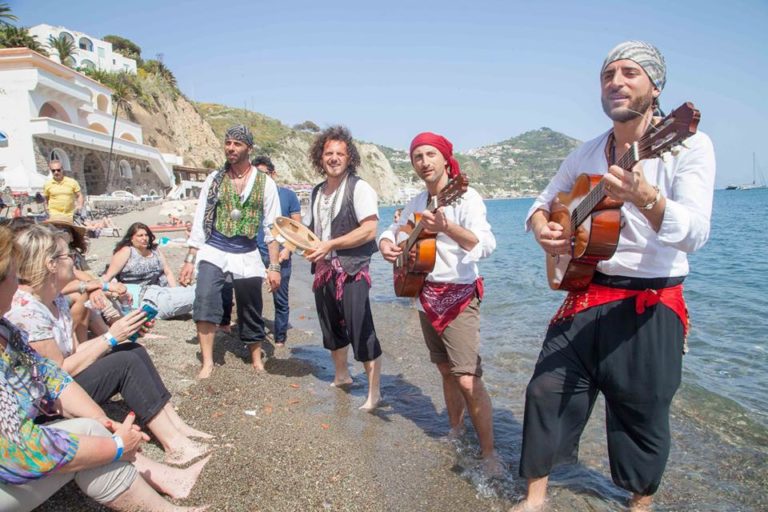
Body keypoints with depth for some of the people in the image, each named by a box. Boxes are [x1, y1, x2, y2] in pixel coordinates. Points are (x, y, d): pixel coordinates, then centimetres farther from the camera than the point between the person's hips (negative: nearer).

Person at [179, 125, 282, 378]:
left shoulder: (265, 183, -1)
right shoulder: (214, 179, 3)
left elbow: (272, 227, -2)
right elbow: (200, 221, 3)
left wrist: (274, 266, -5)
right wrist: (189, 260, 0)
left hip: (247, 256, 0)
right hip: (213, 252, 0)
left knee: (251, 312, 9)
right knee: (205, 301, -21)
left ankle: (257, 361, 28)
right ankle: (207, 363, -9)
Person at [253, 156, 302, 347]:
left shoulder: (288, 195, 2)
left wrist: (288, 248, -11)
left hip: (280, 255, -2)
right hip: (256, 254, 2)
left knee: (281, 300, 5)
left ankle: (280, 339, 19)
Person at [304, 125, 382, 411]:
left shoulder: (358, 188, -9)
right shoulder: (318, 192, 13)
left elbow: (369, 230, -19)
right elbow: (310, 229, 22)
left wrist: (330, 244, -20)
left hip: (352, 271, -8)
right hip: (323, 270, 8)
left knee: (361, 332, -8)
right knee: (331, 328, 19)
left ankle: (374, 393, 3)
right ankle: (341, 376, 38)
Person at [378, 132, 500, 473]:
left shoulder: (465, 197, -14)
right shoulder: (416, 203, 10)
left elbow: (486, 246, -28)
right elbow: (394, 229, 21)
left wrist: (446, 227, -44)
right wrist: (386, 243, -4)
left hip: (459, 297, -7)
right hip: (427, 297, 7)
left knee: (468, 379, -12)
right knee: (446, 371, 17)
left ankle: (489, 453, 1)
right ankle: (456, 434, 32)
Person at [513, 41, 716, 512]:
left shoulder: (688, 146, -10)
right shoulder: (587, 153, 7)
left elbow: (696, 234, -23)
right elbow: (544, 203, 16)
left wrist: (645, 198, -41)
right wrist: (541, 225, -7)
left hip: (651, 307, -4)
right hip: (586, 297, 4)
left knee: (643, 414, 9)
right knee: (547, 390, 2)